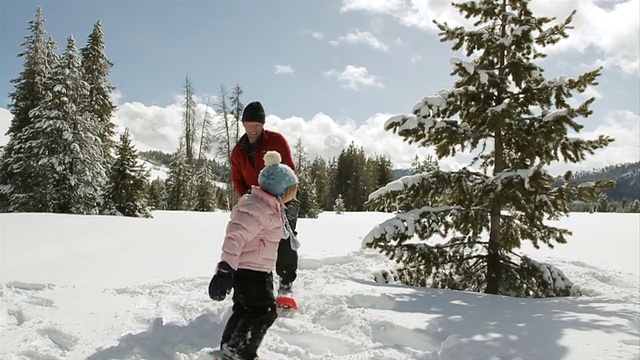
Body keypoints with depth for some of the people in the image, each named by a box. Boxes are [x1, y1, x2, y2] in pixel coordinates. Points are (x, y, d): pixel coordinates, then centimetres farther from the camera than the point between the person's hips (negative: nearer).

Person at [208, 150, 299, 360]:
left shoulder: (269, 207, 13)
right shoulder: (257, 209, -23)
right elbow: (235, 237, -31)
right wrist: (225, 268, -38)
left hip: (258, 270, 11)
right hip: (247, 270, -11)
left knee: (245, 310, 20)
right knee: (264, 312, -9)